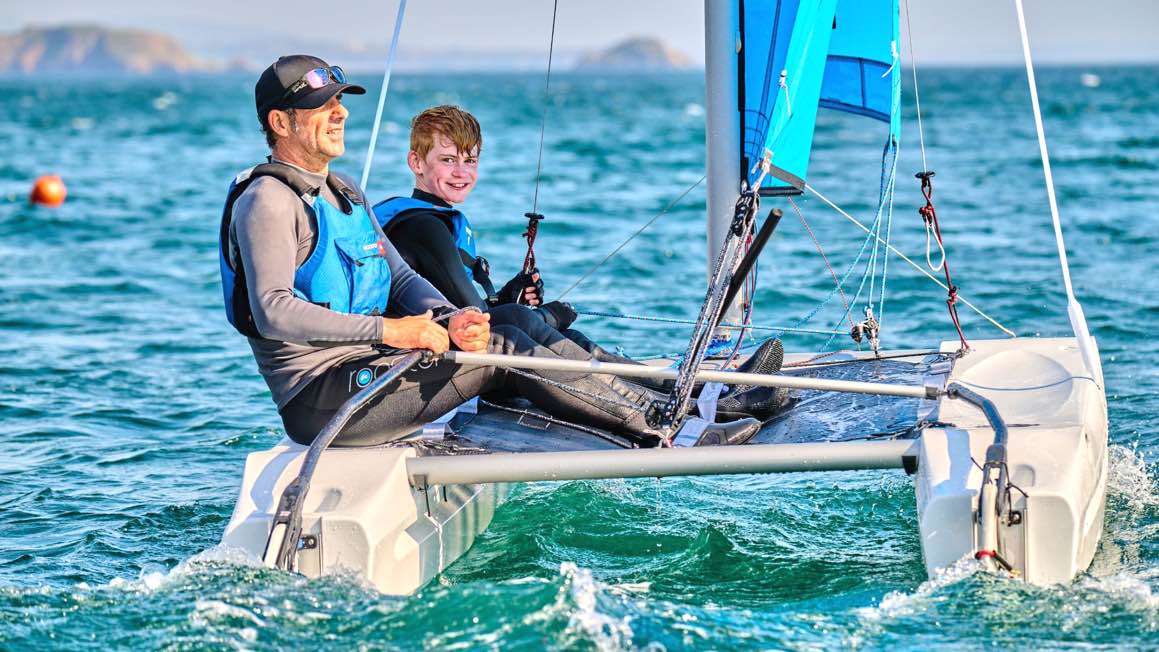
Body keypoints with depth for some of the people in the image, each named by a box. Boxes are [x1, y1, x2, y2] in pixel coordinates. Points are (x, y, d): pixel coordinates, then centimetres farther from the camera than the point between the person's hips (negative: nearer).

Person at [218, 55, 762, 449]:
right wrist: (388, 329, -27)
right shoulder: (268, 201, -12)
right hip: (320, 401, -9)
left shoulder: (341, 194, 20)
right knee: (503, 351, -16)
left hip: (363, 368, 9)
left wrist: (448, 320, -8)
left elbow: (400, 278, 15)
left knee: (526, 332, -3)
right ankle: (665, 434, -13)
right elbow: (274, 311, -24)